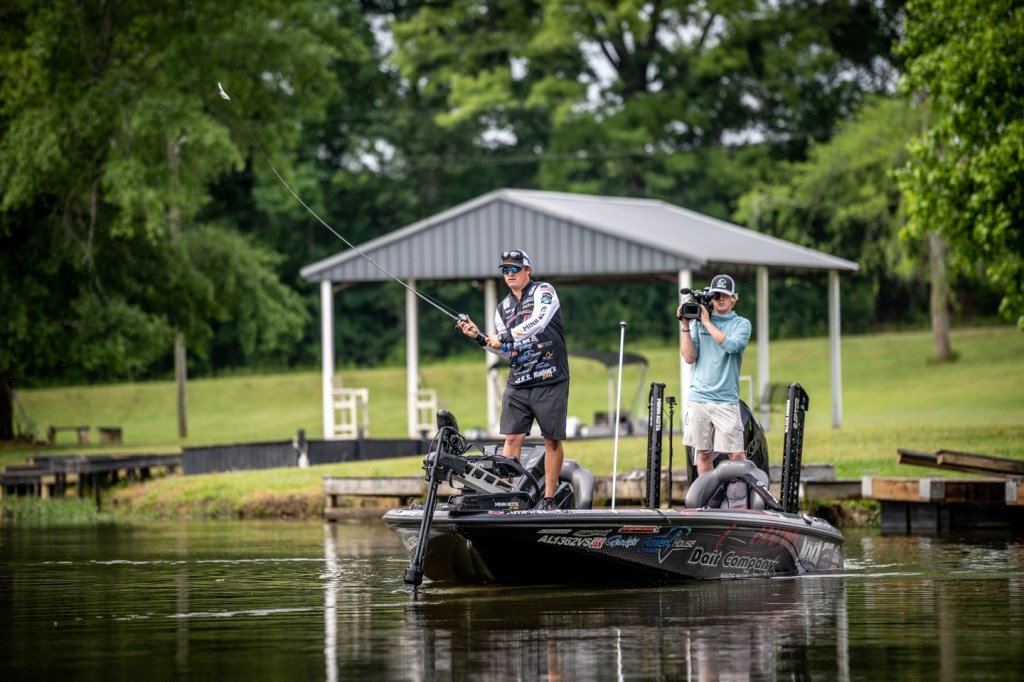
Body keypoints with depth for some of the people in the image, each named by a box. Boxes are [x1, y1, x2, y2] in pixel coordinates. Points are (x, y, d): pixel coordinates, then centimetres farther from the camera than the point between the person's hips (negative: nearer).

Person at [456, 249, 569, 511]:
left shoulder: (543, 291, 0)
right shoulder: (503, 309, 17)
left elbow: (539, 321, -19)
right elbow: (507, 351, 16)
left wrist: (505, 337, -20)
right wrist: (481, 338, 2)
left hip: (550, 382, -4)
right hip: (517, 384, 4)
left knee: (552, 440, 0)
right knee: (512, 438, -7)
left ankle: (549, 499, 8)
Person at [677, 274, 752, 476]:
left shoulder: (741, 324, 5)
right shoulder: (698, 323, 11)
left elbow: (731, 346, -15)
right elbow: (689, 357, 5)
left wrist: (707, 322, -8)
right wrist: (685, 327, -2)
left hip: (726, 400, -2)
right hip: (698, 397, 2)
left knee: (736, 455, -7)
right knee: (703, 453, 5)